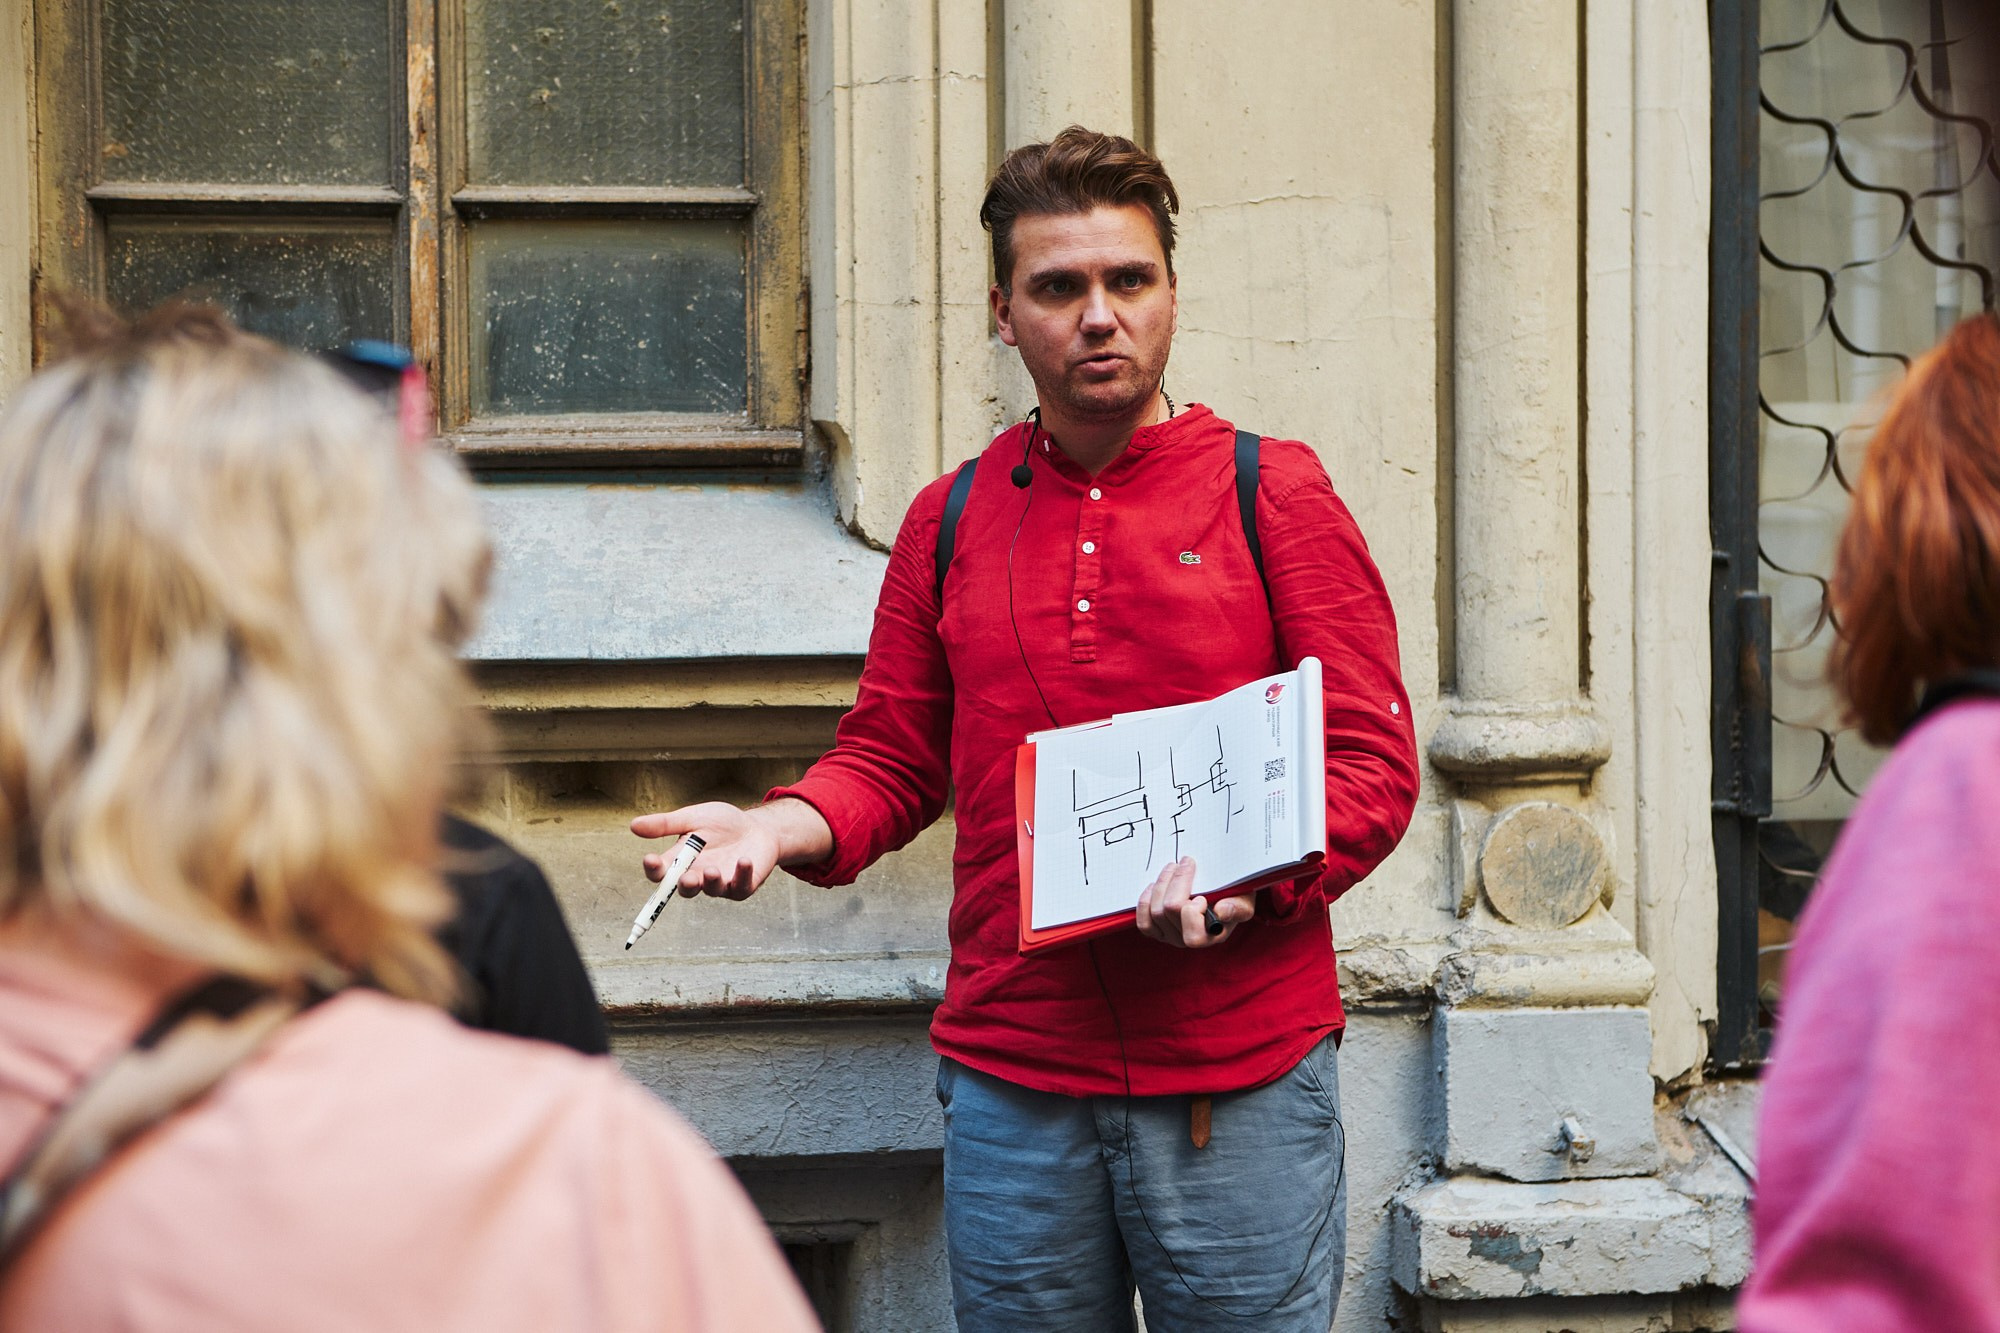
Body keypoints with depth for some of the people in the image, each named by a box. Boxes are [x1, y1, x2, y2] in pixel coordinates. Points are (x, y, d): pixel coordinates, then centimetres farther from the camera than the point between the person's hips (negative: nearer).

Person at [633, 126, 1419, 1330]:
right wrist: (778, 829, -5)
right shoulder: (951, 520, 11)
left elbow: (1372, 764, -2)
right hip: (1012, 1084, 3)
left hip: (1243, 1082, -2)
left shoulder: (1275, 495, 1)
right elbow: (893, 757, 15)